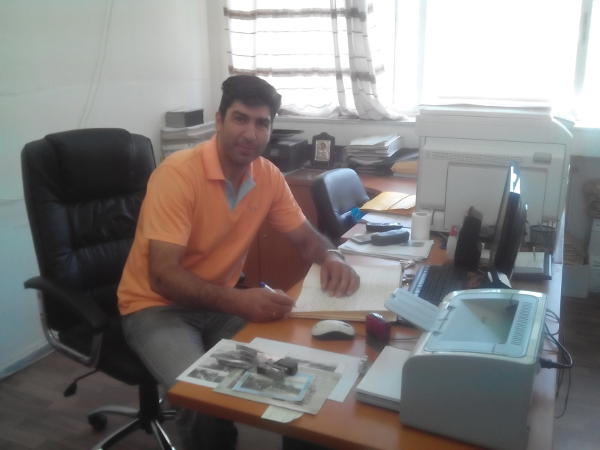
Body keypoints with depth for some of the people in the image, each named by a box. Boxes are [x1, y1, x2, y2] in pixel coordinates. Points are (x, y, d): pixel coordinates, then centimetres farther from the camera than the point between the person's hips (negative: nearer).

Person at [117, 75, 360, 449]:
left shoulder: (268, 176, -4)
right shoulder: (179, 173, -23)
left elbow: (306, 237, 7)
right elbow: (163, 276, -28)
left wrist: (331, 257, -17)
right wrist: (237, 301, -42)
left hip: (221, 302, 6)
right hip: (158, 306, -5)